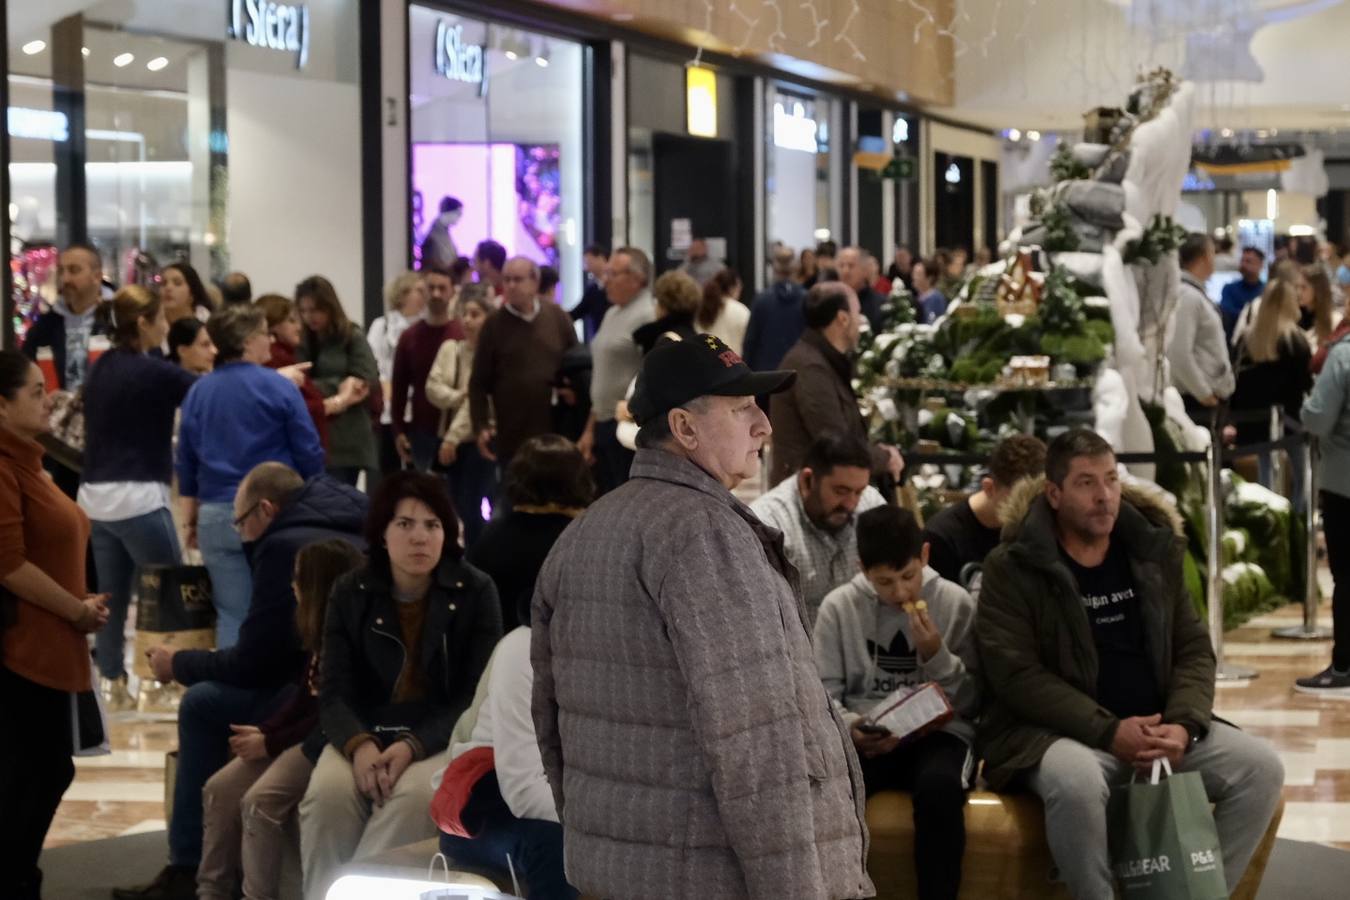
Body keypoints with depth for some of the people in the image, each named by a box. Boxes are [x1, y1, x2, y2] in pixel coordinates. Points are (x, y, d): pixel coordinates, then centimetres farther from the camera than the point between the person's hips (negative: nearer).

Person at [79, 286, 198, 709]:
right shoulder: (154, 374, -12)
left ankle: (111, 686, 13)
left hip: (96, 496, 7)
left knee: (111, 597, 10)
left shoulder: (100, 369, 9)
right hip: (138, 498, -7)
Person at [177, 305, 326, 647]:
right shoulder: (279, 387, -6)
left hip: (216, 517, 3)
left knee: (231, 615, 6)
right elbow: (310, 456, -5)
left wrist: (190, 518, 19)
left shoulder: (198, 391, 7)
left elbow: (186, 463, 11)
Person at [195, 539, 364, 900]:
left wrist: (271, 742, -14)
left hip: (327, 740, -10)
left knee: (260, 802, -26)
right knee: (219, 789, -2)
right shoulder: (321, 634, 12)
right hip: (301, 732, 10)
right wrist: (263, 730, -1)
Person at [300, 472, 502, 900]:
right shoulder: (350, 594, 5)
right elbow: (334, 693, 0)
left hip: (443, 738, -2)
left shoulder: (475, 592, -2)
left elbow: (479, 697, -5)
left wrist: (413, 747, -20)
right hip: (365, 734, 2)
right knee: (327, 793, -31)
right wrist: (360, 745, -23)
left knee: (414, 796, -36)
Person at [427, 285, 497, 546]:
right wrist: (460, 395, -16)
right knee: (458, 506, 9)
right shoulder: (450, 348, 9)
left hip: (479, 439, -6)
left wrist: (453, 437, -16)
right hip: (452, 439, 6)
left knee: (471, 508, -9)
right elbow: (433, 388, 1)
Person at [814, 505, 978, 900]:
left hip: (937, 731, -1)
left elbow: (972, 702, 3)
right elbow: (824, 693, 4)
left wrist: (937, 657, -14)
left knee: (939, 786, -37)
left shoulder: (954, 602, 1)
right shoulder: (839, 606, 2)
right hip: (865, 737, 1)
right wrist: (849, 728, -17)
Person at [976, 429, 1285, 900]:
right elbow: (1016, 674, -12)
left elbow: (1194, 649, 9)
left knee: (1261, 767, -15)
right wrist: (1109, 732, -21)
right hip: (1063, 732, -5)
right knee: (1076, 782, -39)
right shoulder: (1013, 567, -5)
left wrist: (1183, 725, -12)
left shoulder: (1155, 550, 9)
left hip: (1160, 727, 5)